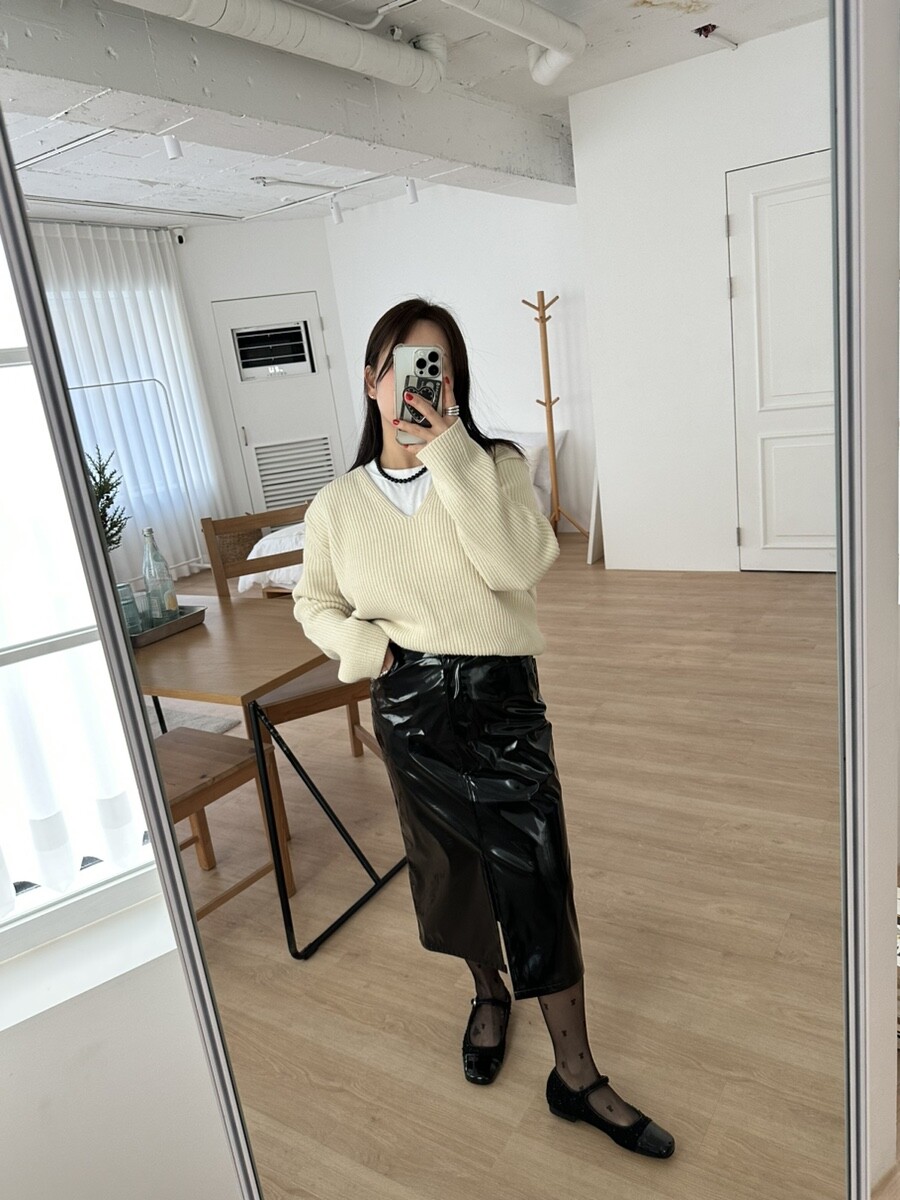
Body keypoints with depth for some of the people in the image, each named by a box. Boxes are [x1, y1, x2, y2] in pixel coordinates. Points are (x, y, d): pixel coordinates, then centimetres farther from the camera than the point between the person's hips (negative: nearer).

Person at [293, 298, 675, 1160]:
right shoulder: (337, 505, -1)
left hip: (502, 700, -2)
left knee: (536, 881, -1)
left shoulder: (493, 466, -7)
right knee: (449, 867, 19)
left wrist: (448, 443, -25)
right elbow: (314, 603, 12)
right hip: (408, 707, 2)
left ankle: (576, 1076, 22)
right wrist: (363, 646, -9)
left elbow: (518, 564, -24)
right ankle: (488, 993, 50)